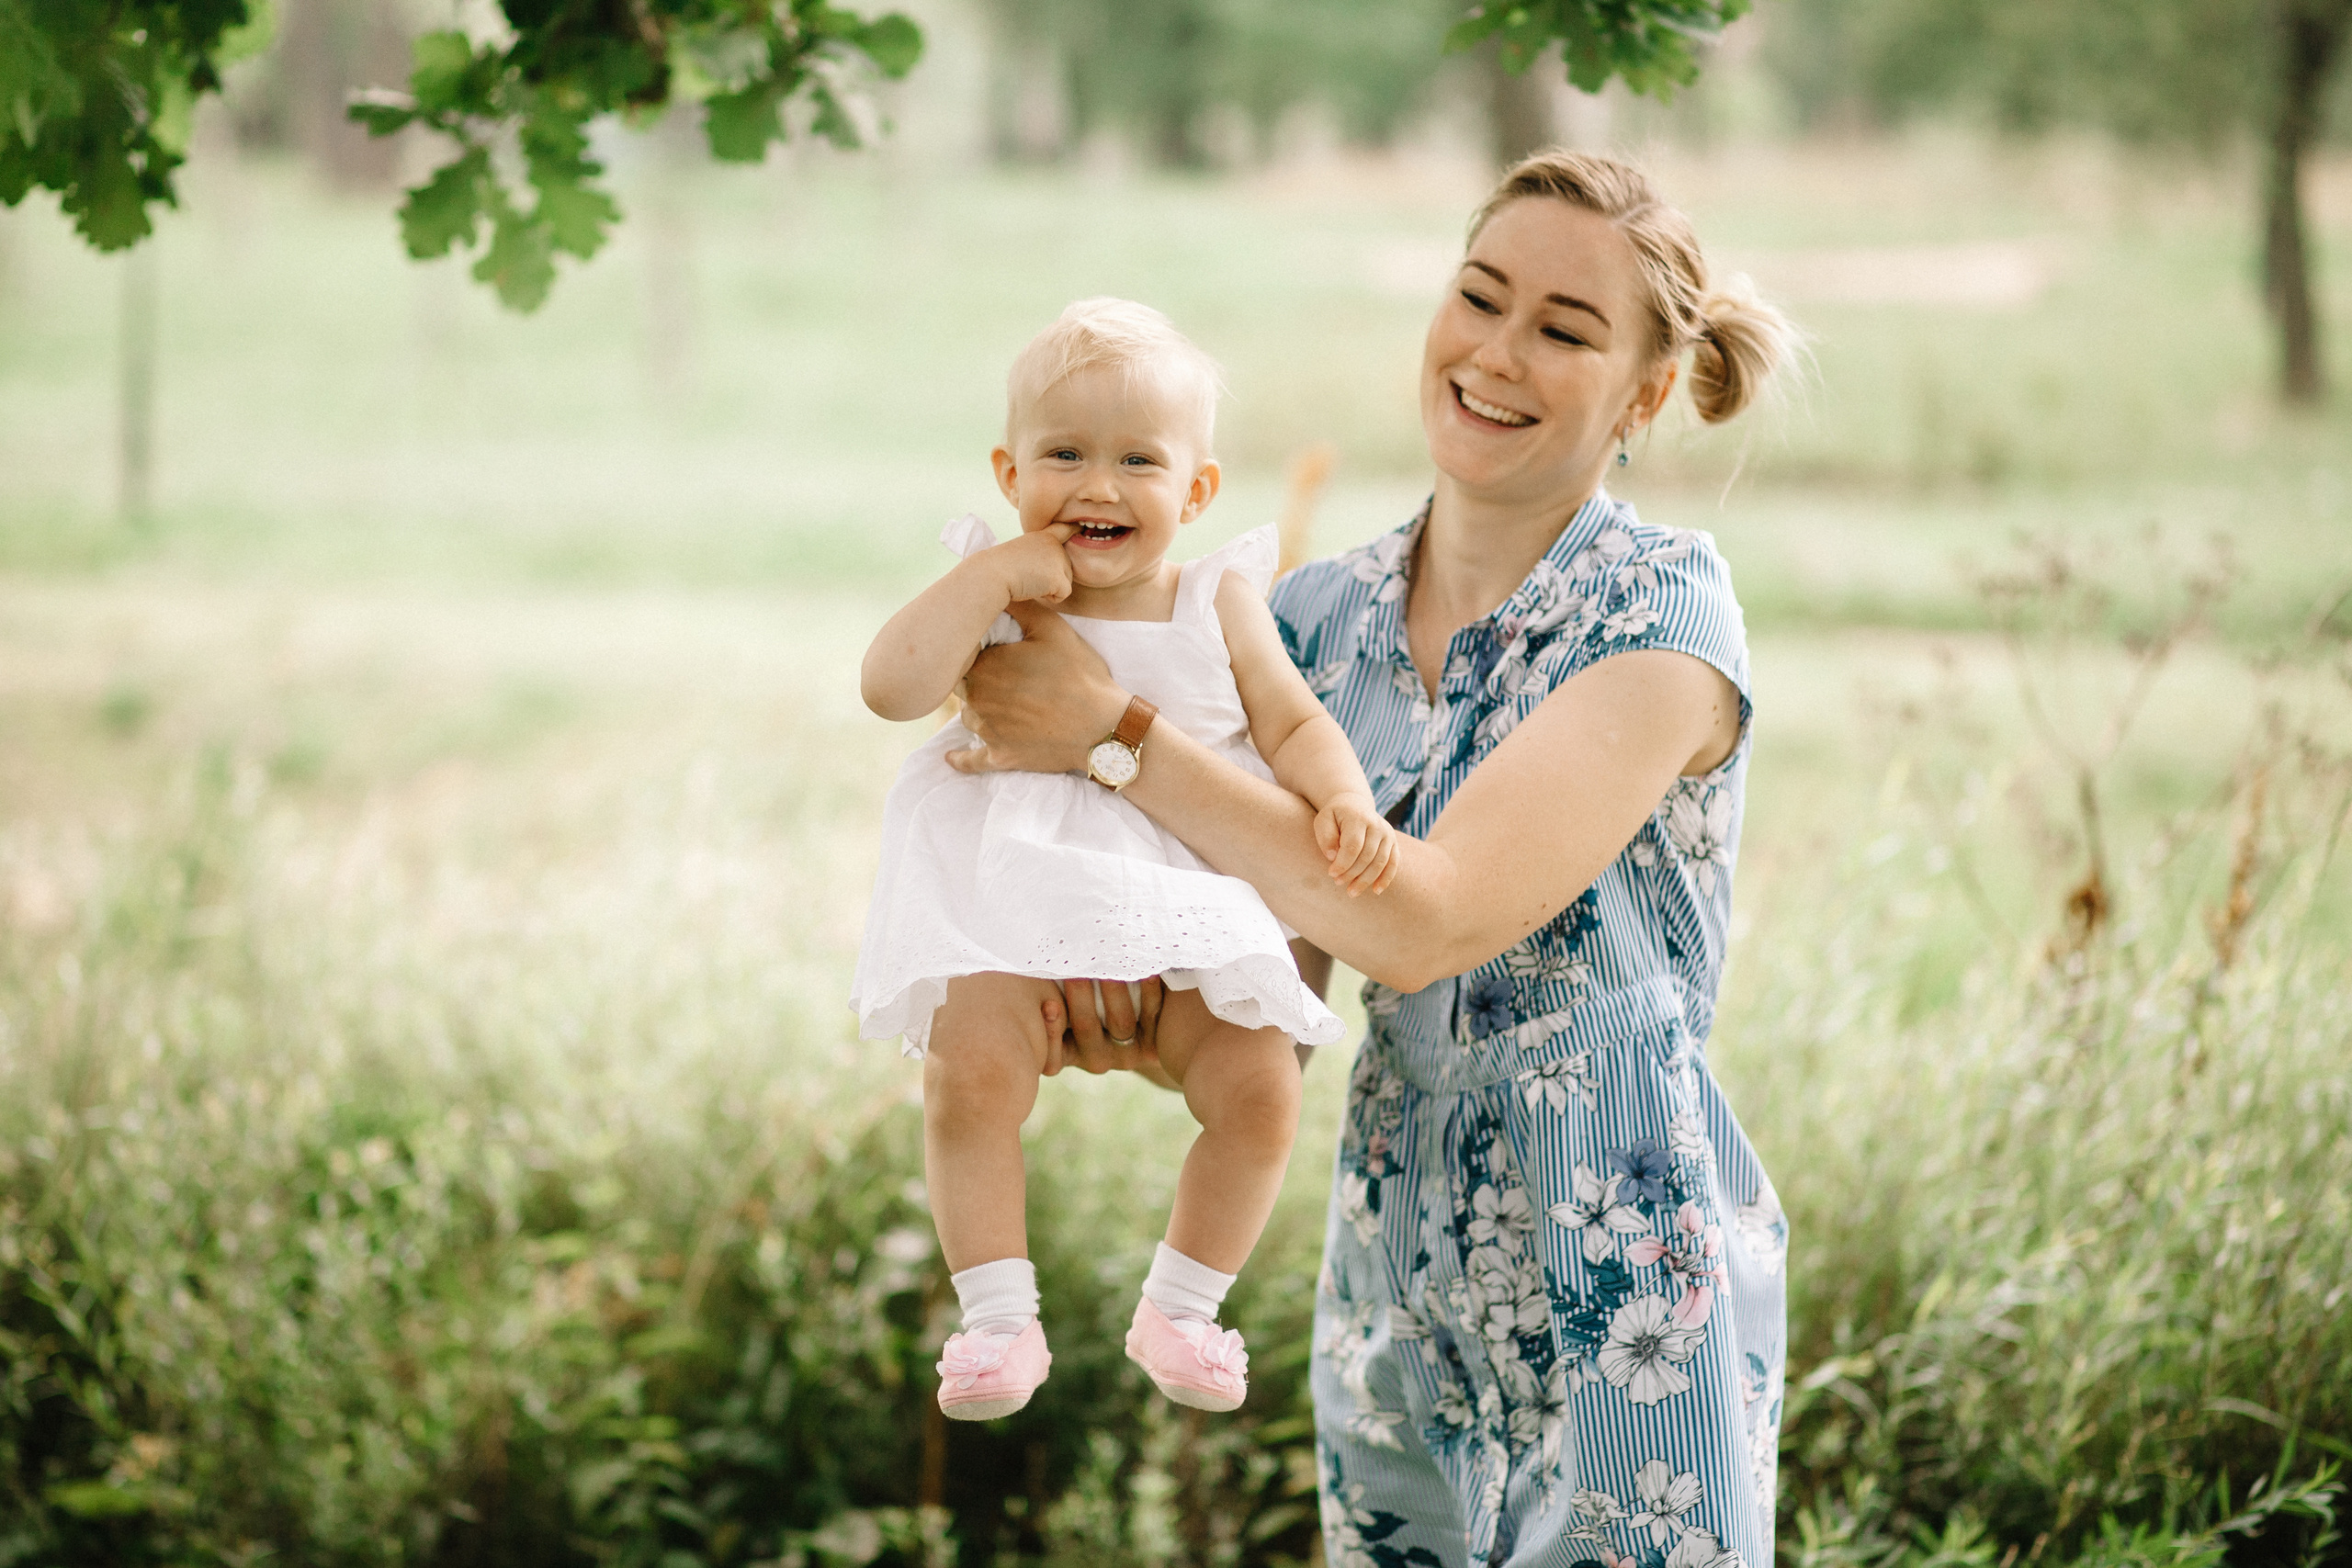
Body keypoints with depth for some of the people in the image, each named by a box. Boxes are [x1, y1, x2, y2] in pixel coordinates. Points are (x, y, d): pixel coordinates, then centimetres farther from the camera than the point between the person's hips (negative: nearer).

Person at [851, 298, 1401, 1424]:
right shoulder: (993, 597, -2)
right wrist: (995, 575, -19)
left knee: (1259, 1089, -14)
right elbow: (893, 686, -17)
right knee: (970, 1074, -26)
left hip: (1187, 910, 2)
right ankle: (998, 1314, -11)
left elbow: (1293, 723, 4)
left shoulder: (1217, 604, 5)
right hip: (1016, 908, -2)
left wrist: (1345, 804, -16)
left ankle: (1179, 1308, 8)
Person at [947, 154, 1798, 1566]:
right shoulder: (1323, 617, 4)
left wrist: (1111, 728, -19)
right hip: (1395, 1257, 5)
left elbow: (1426, 921, -23)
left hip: (1628, 1271, -5)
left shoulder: (1667, 611, -13)